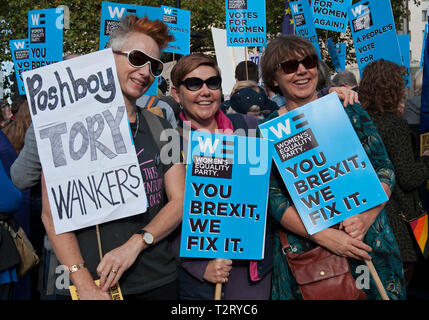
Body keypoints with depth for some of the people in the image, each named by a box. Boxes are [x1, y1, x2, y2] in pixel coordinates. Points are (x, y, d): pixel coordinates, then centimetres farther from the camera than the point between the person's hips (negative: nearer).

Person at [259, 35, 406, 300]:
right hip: (303, 250, -1)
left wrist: (365, 217, -17)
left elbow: (384, 168, 0)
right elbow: (272, 197, -8)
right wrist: (324, 236, -19)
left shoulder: (347, 109, 1)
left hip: (369, 242, 2)